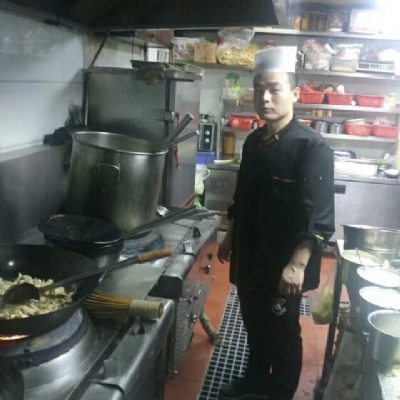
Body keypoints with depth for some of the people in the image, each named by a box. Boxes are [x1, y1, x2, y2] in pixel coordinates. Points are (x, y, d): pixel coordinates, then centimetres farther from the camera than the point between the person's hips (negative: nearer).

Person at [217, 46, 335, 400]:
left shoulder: (312, 147, -18)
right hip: (249, 256, 7)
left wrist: (297, 265, -24)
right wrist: (230, 238, 18)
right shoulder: (254, 141, 5)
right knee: (254, 324, 23)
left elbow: (319, 217, -21)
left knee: (283, 334, 11)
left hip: (284, 264, -7)